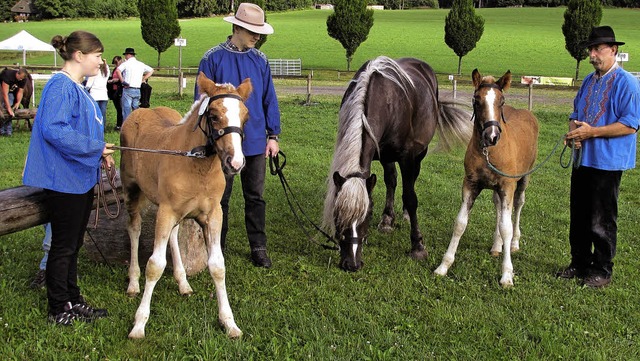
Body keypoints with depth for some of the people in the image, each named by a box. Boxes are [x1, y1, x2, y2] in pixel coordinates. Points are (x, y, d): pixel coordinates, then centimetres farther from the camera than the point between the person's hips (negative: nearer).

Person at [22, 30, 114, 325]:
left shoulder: (77, 88, 14)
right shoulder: (60, 86, -17)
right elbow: (53, 129, -27)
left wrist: (100, 154, 7)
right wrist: (95, 148, -22)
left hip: (81, 176, 10)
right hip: (64, 179, -10)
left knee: (73, 244, 17)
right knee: (64, 245, 1)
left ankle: (73, 301, 29)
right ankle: (58, 309, 14)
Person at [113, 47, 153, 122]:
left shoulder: (126, 63, -4)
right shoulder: (141, 64, 12)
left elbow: (118, 70, -20)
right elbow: (151, 70, 22)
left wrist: (122, 81, -13)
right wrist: (143, 79, 17)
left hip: (128, 89, -5)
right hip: (137, 90, 5)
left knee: (126, 109, -4)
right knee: (135, 109, 13)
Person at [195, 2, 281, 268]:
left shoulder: (260, 60, 2)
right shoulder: (213, 59, -8)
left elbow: (269, 100, 8)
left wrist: (273, 136, 5)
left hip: (255, 142, 3)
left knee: (255, 196, 10)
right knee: (220, 197, 11)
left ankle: (258, 248, 21)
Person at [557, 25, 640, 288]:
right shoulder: (588, 81, 12)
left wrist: (591, 131, -23)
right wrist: (574, 129, -3)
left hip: (607, 161, -8)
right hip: (582, 158, 8)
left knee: (602, 220, 2)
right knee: (578, 215, 14)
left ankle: (602, 271, 15)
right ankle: (579, 263, 28)